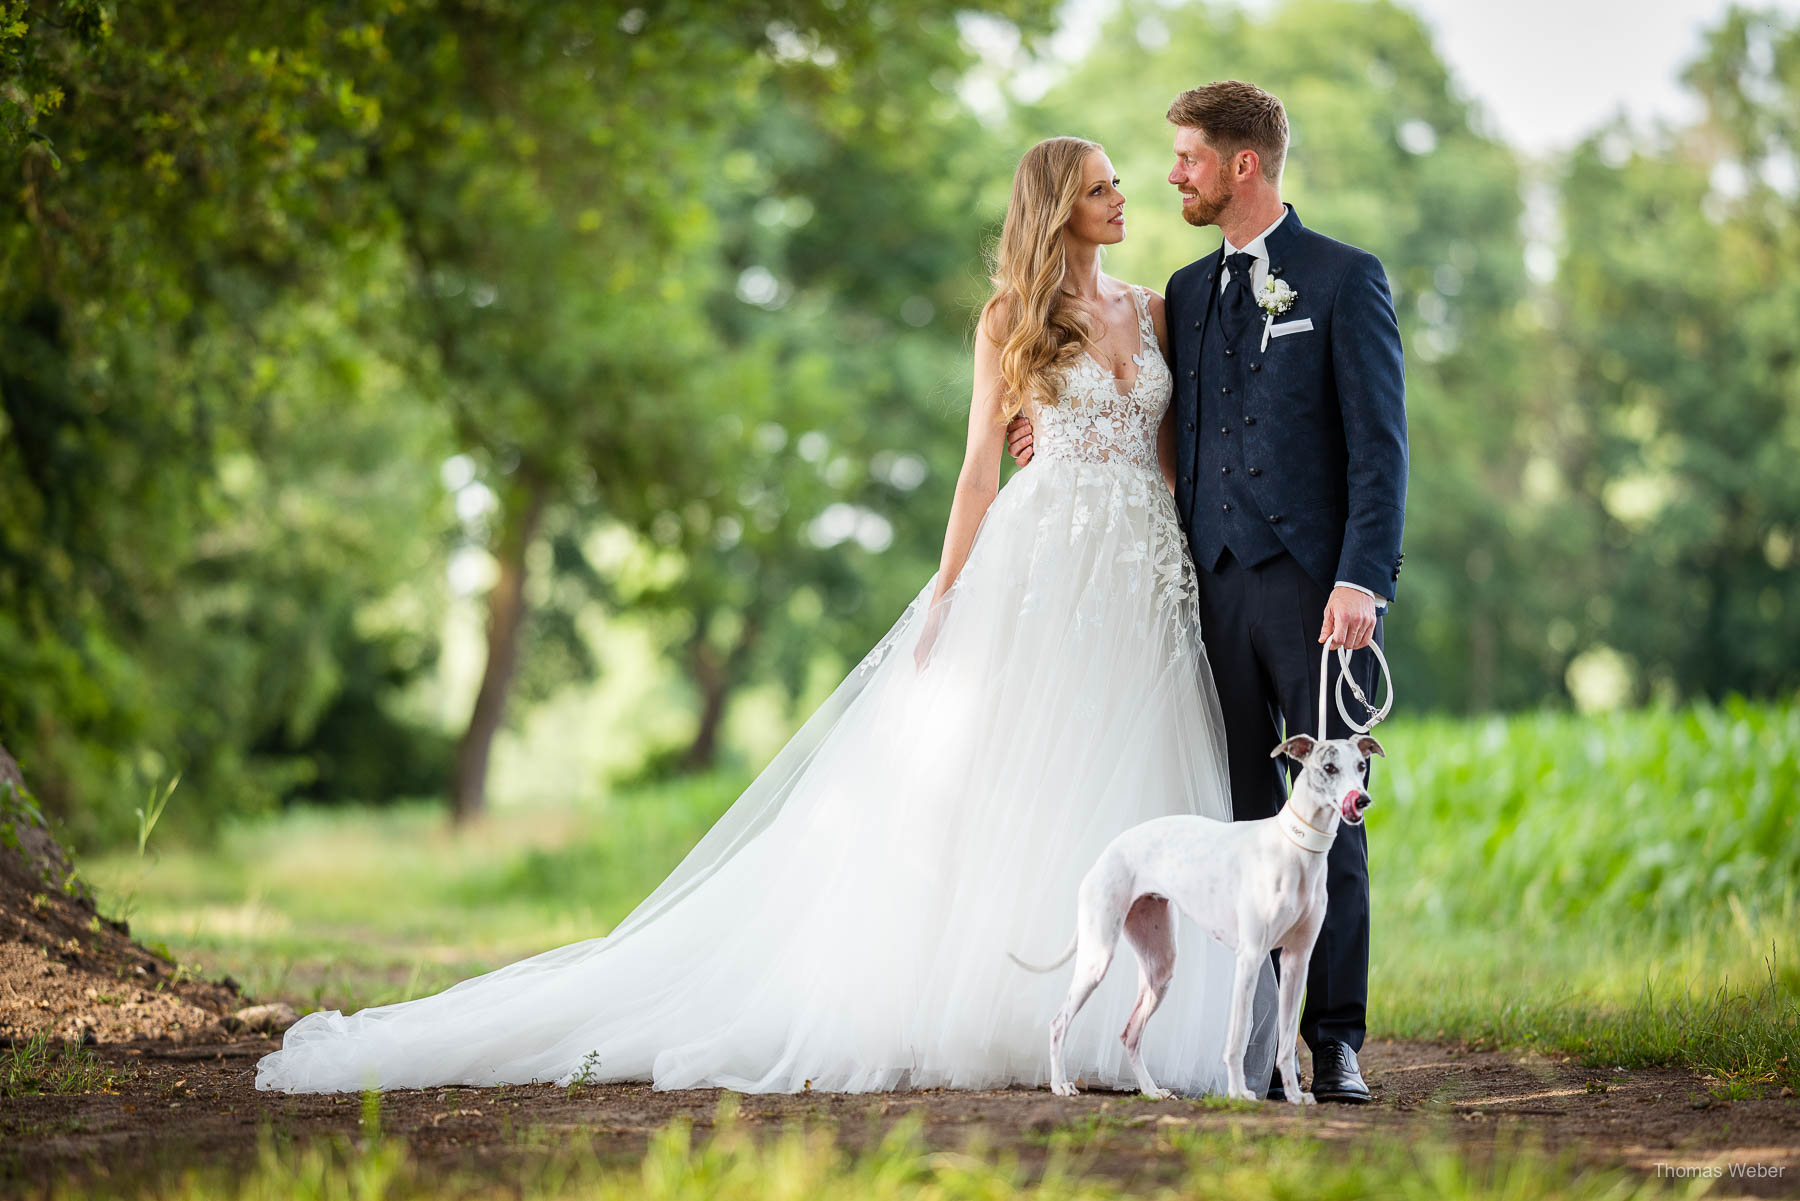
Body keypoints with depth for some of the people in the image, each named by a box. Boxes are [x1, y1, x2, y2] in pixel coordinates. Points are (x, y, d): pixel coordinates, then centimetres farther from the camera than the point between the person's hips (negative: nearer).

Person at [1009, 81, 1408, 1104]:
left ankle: (1336, 1041, 1)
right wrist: (1074, 432, 16)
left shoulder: (1346, 279, 0)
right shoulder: (1189, 290, 17)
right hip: (1220, 587, 5)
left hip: (1318, 585, -5)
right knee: (1242, 823, 4)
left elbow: (1380, 443, -6)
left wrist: (1360, 579, -15)